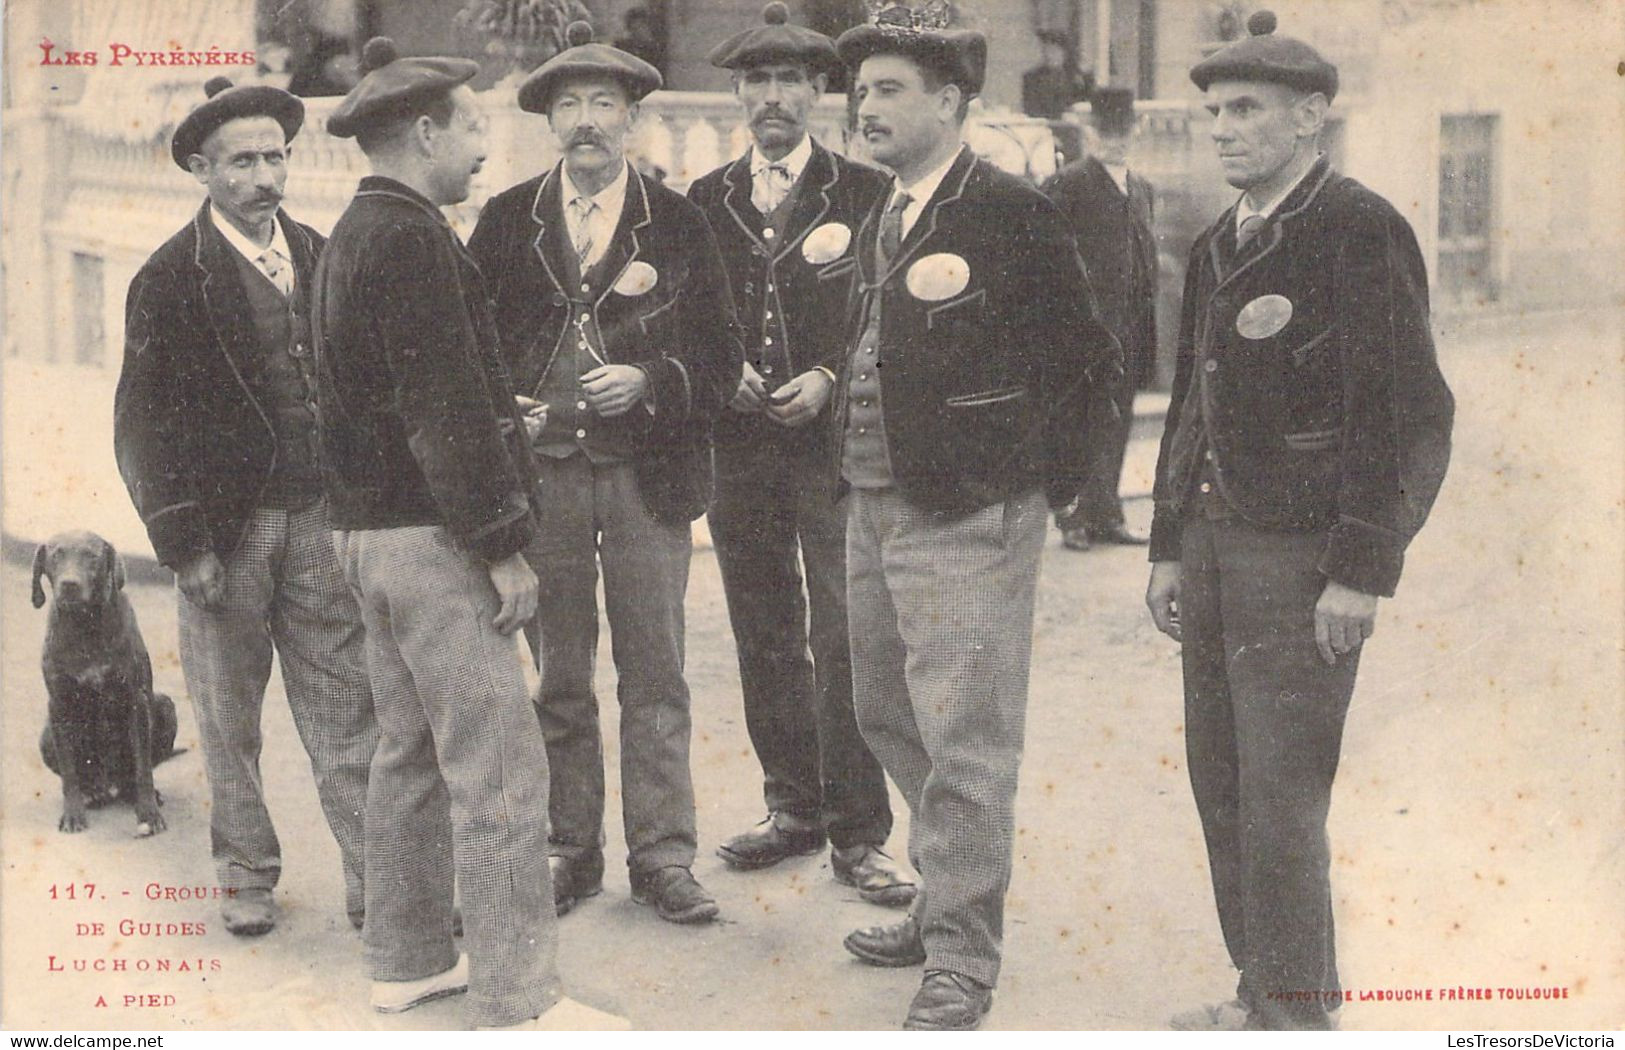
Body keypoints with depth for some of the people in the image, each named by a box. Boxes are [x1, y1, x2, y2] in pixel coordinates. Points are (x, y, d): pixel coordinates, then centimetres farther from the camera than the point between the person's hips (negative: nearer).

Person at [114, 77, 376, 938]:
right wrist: (183, 543, -10)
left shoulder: (321, 259, 8)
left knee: (348, 711, 2)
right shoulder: (170, 280, -5)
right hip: (224, 526, -3)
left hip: (320, 518, 3)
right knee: (229, 717, 9)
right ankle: (246, 876, 23)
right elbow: (142, 427, -5)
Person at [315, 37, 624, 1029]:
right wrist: (503, 545, -18)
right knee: (498, 767, -8)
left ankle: (409, 959, 26)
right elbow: (443, 406, -21)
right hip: (432, 537, -11)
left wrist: (509, 413, 22)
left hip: (372, 529, 11)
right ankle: (515, 1001, -5)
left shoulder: (354, 234, 15)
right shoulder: (414, 238, -16)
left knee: (413, 751, 17)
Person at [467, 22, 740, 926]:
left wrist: (648, 382, -14)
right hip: (540, 473, 1)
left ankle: (664, 857, 11)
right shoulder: (507, 221, 7)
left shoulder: (679, 224, 4)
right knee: (559, 681, 8)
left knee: (656, 679, 2)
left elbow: (720, 357, 2)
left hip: (647, 477, -1)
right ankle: (573, 851, 18)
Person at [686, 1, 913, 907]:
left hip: (835, 441, -4)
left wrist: (830, 377, -12)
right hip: (739, 448, 4)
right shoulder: (706, 202, 12)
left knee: (844, 641, -7)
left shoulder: (865, 194, 1)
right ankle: (794, 807, 23)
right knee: (766, 637, 10)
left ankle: (858, 833, 1)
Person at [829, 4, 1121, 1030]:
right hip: (875, 511, 9)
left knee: (963, 743, -3)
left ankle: (961, 961, 8)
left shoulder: (1014, 213, -11)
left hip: (967, 522, -9)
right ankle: (949, 899, 36)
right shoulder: (882, 221, 13)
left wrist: (1035, 473, -4)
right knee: (892, 721, 18)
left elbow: (1086, 356, -7)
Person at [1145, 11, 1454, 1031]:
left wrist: (1362, 572, -17)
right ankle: (1260, 992, 25)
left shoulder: (1362, 230, -10)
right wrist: (1170, 551, 18)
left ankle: (1298, 1012, 8)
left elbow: (1410, 410, -14)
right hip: (1215, 544, 8)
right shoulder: (1219, 247, 14)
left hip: (1302, 560, -8)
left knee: (1279, 802, -5)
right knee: (1221, 787, 12)